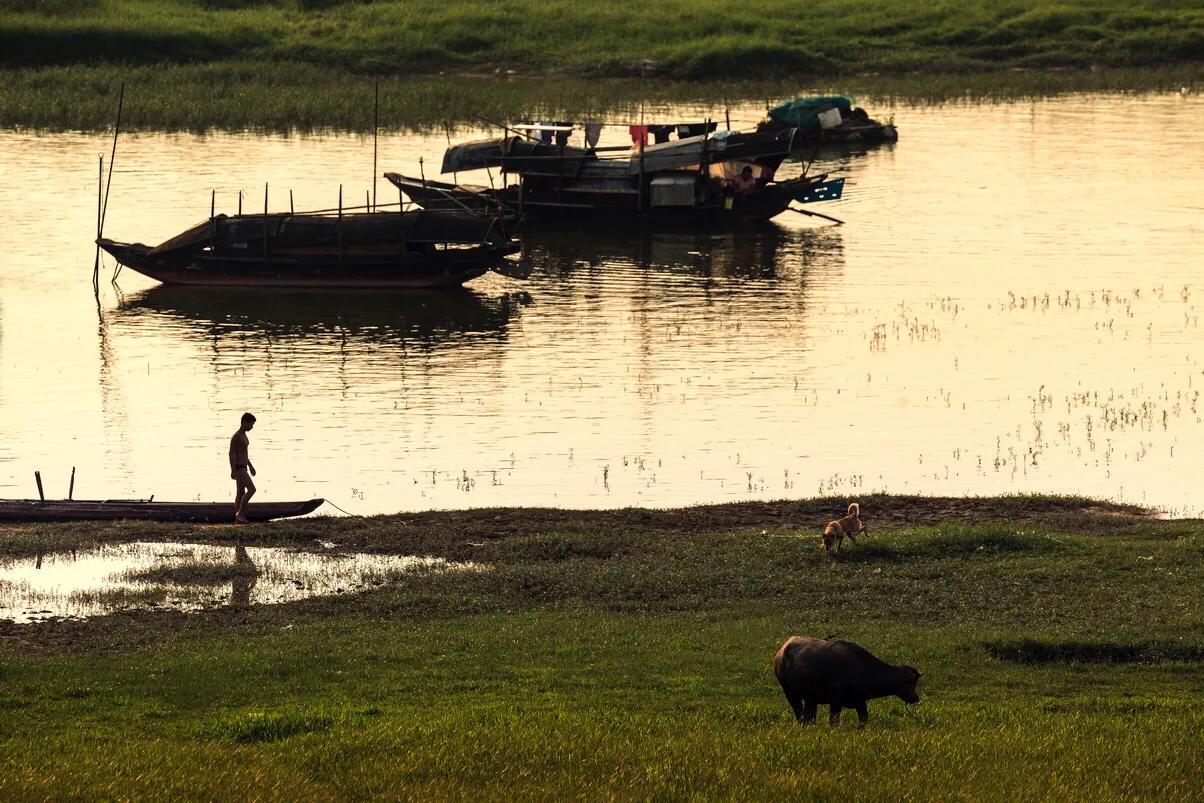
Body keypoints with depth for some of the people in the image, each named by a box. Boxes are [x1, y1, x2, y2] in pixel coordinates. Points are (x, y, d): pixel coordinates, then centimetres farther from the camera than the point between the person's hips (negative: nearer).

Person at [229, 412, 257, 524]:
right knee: (252, 489, -15)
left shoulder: (243, 435, 15)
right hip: (239, 468, -10)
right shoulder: (236, 437, -15)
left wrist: (250, 466, 27)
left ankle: (238, 519, 9)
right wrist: (233, 471, -23)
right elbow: (232, 454, -18)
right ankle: (240, 513, -10)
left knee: (241, 493, 8)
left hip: (243, 468, 10)